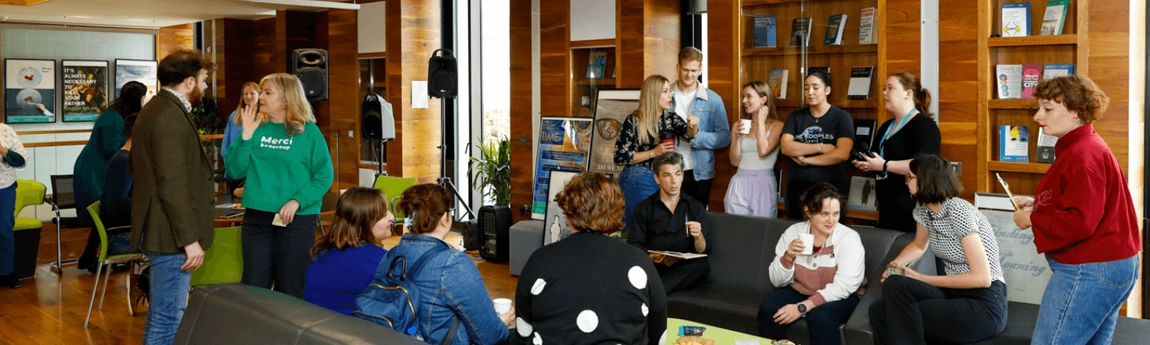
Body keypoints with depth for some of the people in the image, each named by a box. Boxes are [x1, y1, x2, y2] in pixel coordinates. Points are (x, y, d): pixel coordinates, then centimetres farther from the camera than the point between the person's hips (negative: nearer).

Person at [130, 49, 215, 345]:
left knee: (160, 311, 20)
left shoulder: (156, 109, 15)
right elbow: (173, 185, -24)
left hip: (161, 227, 11)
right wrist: (190, 239, -22)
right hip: (172, 234, -11)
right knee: (168, 317, -5)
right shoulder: (171, 116, -19)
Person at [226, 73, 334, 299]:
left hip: (297, 220, -3)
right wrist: (246, 136, -8)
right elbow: (235, 171, 3)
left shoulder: (308, 132, -3)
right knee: (253, 286, 7)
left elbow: (324, 175, -7)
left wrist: (297, 201, -18)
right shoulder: (257, 129, 7)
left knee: (290, 289, 5)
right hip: (256, 218, 4)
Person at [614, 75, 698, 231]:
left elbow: (688, 132, -13)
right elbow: (620, 157, -11)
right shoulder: (633, 121, -7)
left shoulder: (671, 119, 6)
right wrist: (653, 152, -16)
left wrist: (693, 126, -36)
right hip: (637, 182, -4)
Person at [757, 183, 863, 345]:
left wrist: (802, 307, -30)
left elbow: (844, 286, -23)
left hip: (839, 297, -3)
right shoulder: (793, 232, -4)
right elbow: (777, 281, -1)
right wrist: (788, 257, -22)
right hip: (799, 291, 4)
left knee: (819, 318, -34)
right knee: (768, 310, -22)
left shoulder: (849, 238, -14)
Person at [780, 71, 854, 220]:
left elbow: (842, 153, -14)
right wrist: (821, 147, -14)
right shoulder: (795, 117, 7)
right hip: (797, 187, 3)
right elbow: (786, 147, -7)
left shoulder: (841, 117, -2)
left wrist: (805, 160, -10)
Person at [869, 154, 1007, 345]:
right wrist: (895, 265, 2)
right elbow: (919, 245, 25)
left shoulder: (959, 212, -19)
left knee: (894, 286, -26)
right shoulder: (924, 209, 6)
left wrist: (922, 279, -17)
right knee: (879, 311, -14)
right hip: (954, 293, 7)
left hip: (984, 305, -7)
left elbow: (982, 278, -22)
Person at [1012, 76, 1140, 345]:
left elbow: (1080, 222, -26)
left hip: (1090, 271, -11)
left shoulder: (1083, 156, -20)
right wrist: (1038, 206, 9)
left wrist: (1032, 219, -14)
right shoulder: (1083, 147, 14)